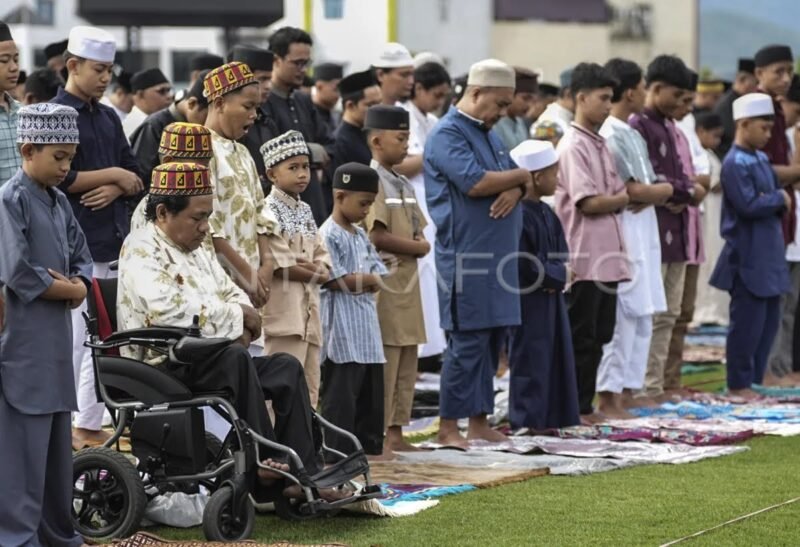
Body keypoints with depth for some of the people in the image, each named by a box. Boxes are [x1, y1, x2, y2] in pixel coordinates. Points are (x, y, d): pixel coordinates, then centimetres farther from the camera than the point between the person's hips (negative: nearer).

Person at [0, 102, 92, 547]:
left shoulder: (60, 202, 13)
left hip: (57, 341, 8)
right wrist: (69, 289, -7)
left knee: (58, 440, 12)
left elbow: (83, 260, 15)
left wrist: (77, 285, -7)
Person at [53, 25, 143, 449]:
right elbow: (60, 178, -15)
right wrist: (113, 174, -8)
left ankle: (89, 425, 13)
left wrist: (116, 189, -6)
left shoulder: (108, 118, 17)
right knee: (75, 338, -7)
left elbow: (134, 177, 16)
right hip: (76, 243, -7)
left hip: (112, 243, 7)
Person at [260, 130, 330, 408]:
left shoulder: (305, 211, 17)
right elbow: (280, 267, -14)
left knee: (310, 387, 10)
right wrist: (315, 273, -2)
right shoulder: (270, 211, -8)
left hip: (309, 310, 8)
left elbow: (323, 266, 15)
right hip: (284, 310, -8)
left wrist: (307, 267, -7)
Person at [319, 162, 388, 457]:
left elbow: (378, 277, 14)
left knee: (371, 394, 11)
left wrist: (356, 280, -6)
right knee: (340, 396, -8)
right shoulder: (328, 236, -10)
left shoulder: (361, 235, 17)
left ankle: (370, 449, 16)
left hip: (366, 328, 9)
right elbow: (334, 280, -17)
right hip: (342, 333, -9)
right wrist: (366, 278, -3)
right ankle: (336, 453, -6)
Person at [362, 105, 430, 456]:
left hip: (408, 282, 9)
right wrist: (416, 247, -6)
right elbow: (378, 236, -18)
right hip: (385, 284, -9)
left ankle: (395, 432, 16)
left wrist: (419, 245, -4)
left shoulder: (404, 185, 18)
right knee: (384, 360, -9)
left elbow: (419, 234, 19)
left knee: (406, 362, 10)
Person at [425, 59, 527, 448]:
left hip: (497, 255, 9)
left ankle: (479, 421, 17)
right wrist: (519, 177, -6)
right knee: (467, 342, -9)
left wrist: (515, 191, -9)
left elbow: (515, 178, 16)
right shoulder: (448, 134, -10)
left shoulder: (488, 134, 19)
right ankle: (448, 426, -4)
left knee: (492, 339, 10)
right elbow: (476, 182, -22)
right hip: (466, 255, -9)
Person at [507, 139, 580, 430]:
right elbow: (523, 266, -22)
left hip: (551, 297, 9)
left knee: (556, 357, 11)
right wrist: (552, 275, -9)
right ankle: (527, 420, 3)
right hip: (528, 299, -9)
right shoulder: (519, 215, -19)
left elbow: (561, 253, 14)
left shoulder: (546, 213, 11)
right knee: (530, 358, -4)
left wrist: (557, 275, -6)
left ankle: (552, 417, 18)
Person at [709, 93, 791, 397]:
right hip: (748, 256, -9)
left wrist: (775, 201, -8)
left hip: (769, 254, 9)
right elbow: (748, 205, -23)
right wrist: (778, 199, -8)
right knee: (747, 321, -4)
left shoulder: (762, 160, 12)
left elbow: (778, 200, 15)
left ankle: (755, 379, 20)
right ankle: (739, 384, 5)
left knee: (769, 320, 11)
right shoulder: (735, 163, -15)